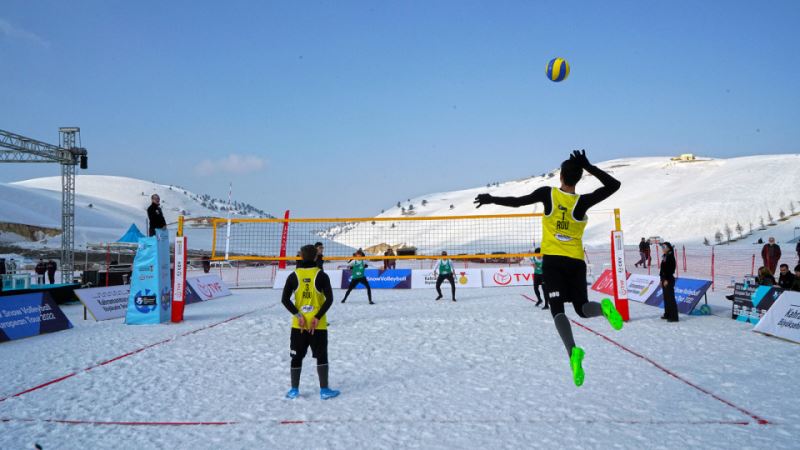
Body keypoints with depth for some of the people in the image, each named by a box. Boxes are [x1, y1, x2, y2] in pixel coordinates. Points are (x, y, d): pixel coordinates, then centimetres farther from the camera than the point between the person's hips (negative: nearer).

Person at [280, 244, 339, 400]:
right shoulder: (321, 275, -7)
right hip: (318, 325, -2)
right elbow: (329, 299, -14)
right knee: (321, 357, 9)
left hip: (298, 324, 2)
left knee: (297, 357, 13)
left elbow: (285, 299, -6)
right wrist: (318, 317, -11)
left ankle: (294, 390, 18)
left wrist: (298, 315, -7)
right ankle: (324, 390, 10)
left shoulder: (294, 276, -1)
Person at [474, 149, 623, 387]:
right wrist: (589, 167, -4)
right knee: (582, 308, 13)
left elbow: (517, 201, 0)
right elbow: (614, 185, 0)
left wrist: (491, 199, 14)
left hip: (552, 260, -1)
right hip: (575, 262, 1)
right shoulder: (582, 202, -6)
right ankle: (603, 307, -23)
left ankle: (573, 351, -29)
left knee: (557, 309, -5)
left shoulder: (548, 193, -5)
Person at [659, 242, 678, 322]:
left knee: (670, 298, -8)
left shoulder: (670, 256, -15)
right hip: (664, 279, 10)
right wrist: (662, 279, 18)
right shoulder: (664, 256, 14)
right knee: (666, 297, 15)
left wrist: (667, 280, -20)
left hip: (669, 280, -10)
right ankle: (667, 314, 24)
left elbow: (670, 269, -20)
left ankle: (674, 317, -5)